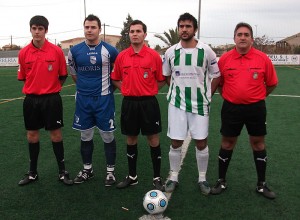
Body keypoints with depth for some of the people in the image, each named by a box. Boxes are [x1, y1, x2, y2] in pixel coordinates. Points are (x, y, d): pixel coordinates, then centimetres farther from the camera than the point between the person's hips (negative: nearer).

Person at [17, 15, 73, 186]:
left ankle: (62, 172, 18)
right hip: (31, 100, 3)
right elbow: (23, 77, 12)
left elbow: (63, 75, 3)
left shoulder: (57, 51, -5)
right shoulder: (23, 53, 1)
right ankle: (33, 173, 27)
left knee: (56, 134, 4)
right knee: (32, 135, 11)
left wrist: (52, 88, 2)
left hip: (52, 99, -3)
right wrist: (36, 87, 8)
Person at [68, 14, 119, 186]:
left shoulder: (110, 50, -5)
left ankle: (111, 170, 18)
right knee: (85, 136, 11)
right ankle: (87, 169, 28)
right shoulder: (75, 51, 2)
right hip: (83, 99, 3)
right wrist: (85, 85, 12)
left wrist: (110, 86, 7)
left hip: (104, 98, -3)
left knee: (108, 135, 3)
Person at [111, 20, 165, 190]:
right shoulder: (121, 56, 4)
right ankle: (132, 176, 27)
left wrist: (148, 90, -3)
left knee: (153, 140, 4)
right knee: (131, 140, 12)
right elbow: (115, 79, 16)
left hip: (148, 102, -3)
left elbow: (161, 80, 4)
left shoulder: (154, 56, -4)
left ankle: (157, 178, 19)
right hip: (129, 103, 3)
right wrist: (127, 89, 4)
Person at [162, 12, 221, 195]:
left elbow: (216, 76, 5)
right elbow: (166, 75, 15)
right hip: (177, 104, 1)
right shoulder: (171, 52, 1)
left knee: (201, 142, 5)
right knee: (176, 142, 5)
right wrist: (176, 91, 8)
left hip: (200, 104, -1)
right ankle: (174, 177, 23)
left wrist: (207, 96, 2)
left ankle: (202, 178, 23)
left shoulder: (206, 50, -4)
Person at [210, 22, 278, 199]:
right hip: (231, 108, 0)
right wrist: (229, 96, 10)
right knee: (227, 143, 8)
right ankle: (222, 181, 24)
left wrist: (257, 97, 10)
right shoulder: (224, 59, -3)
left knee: (258, 143, 10)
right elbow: (219, 82, 11)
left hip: (256, 108, 0)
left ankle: (262, 184, 26)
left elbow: (272, 83, 7)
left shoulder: (263, 58, -4)